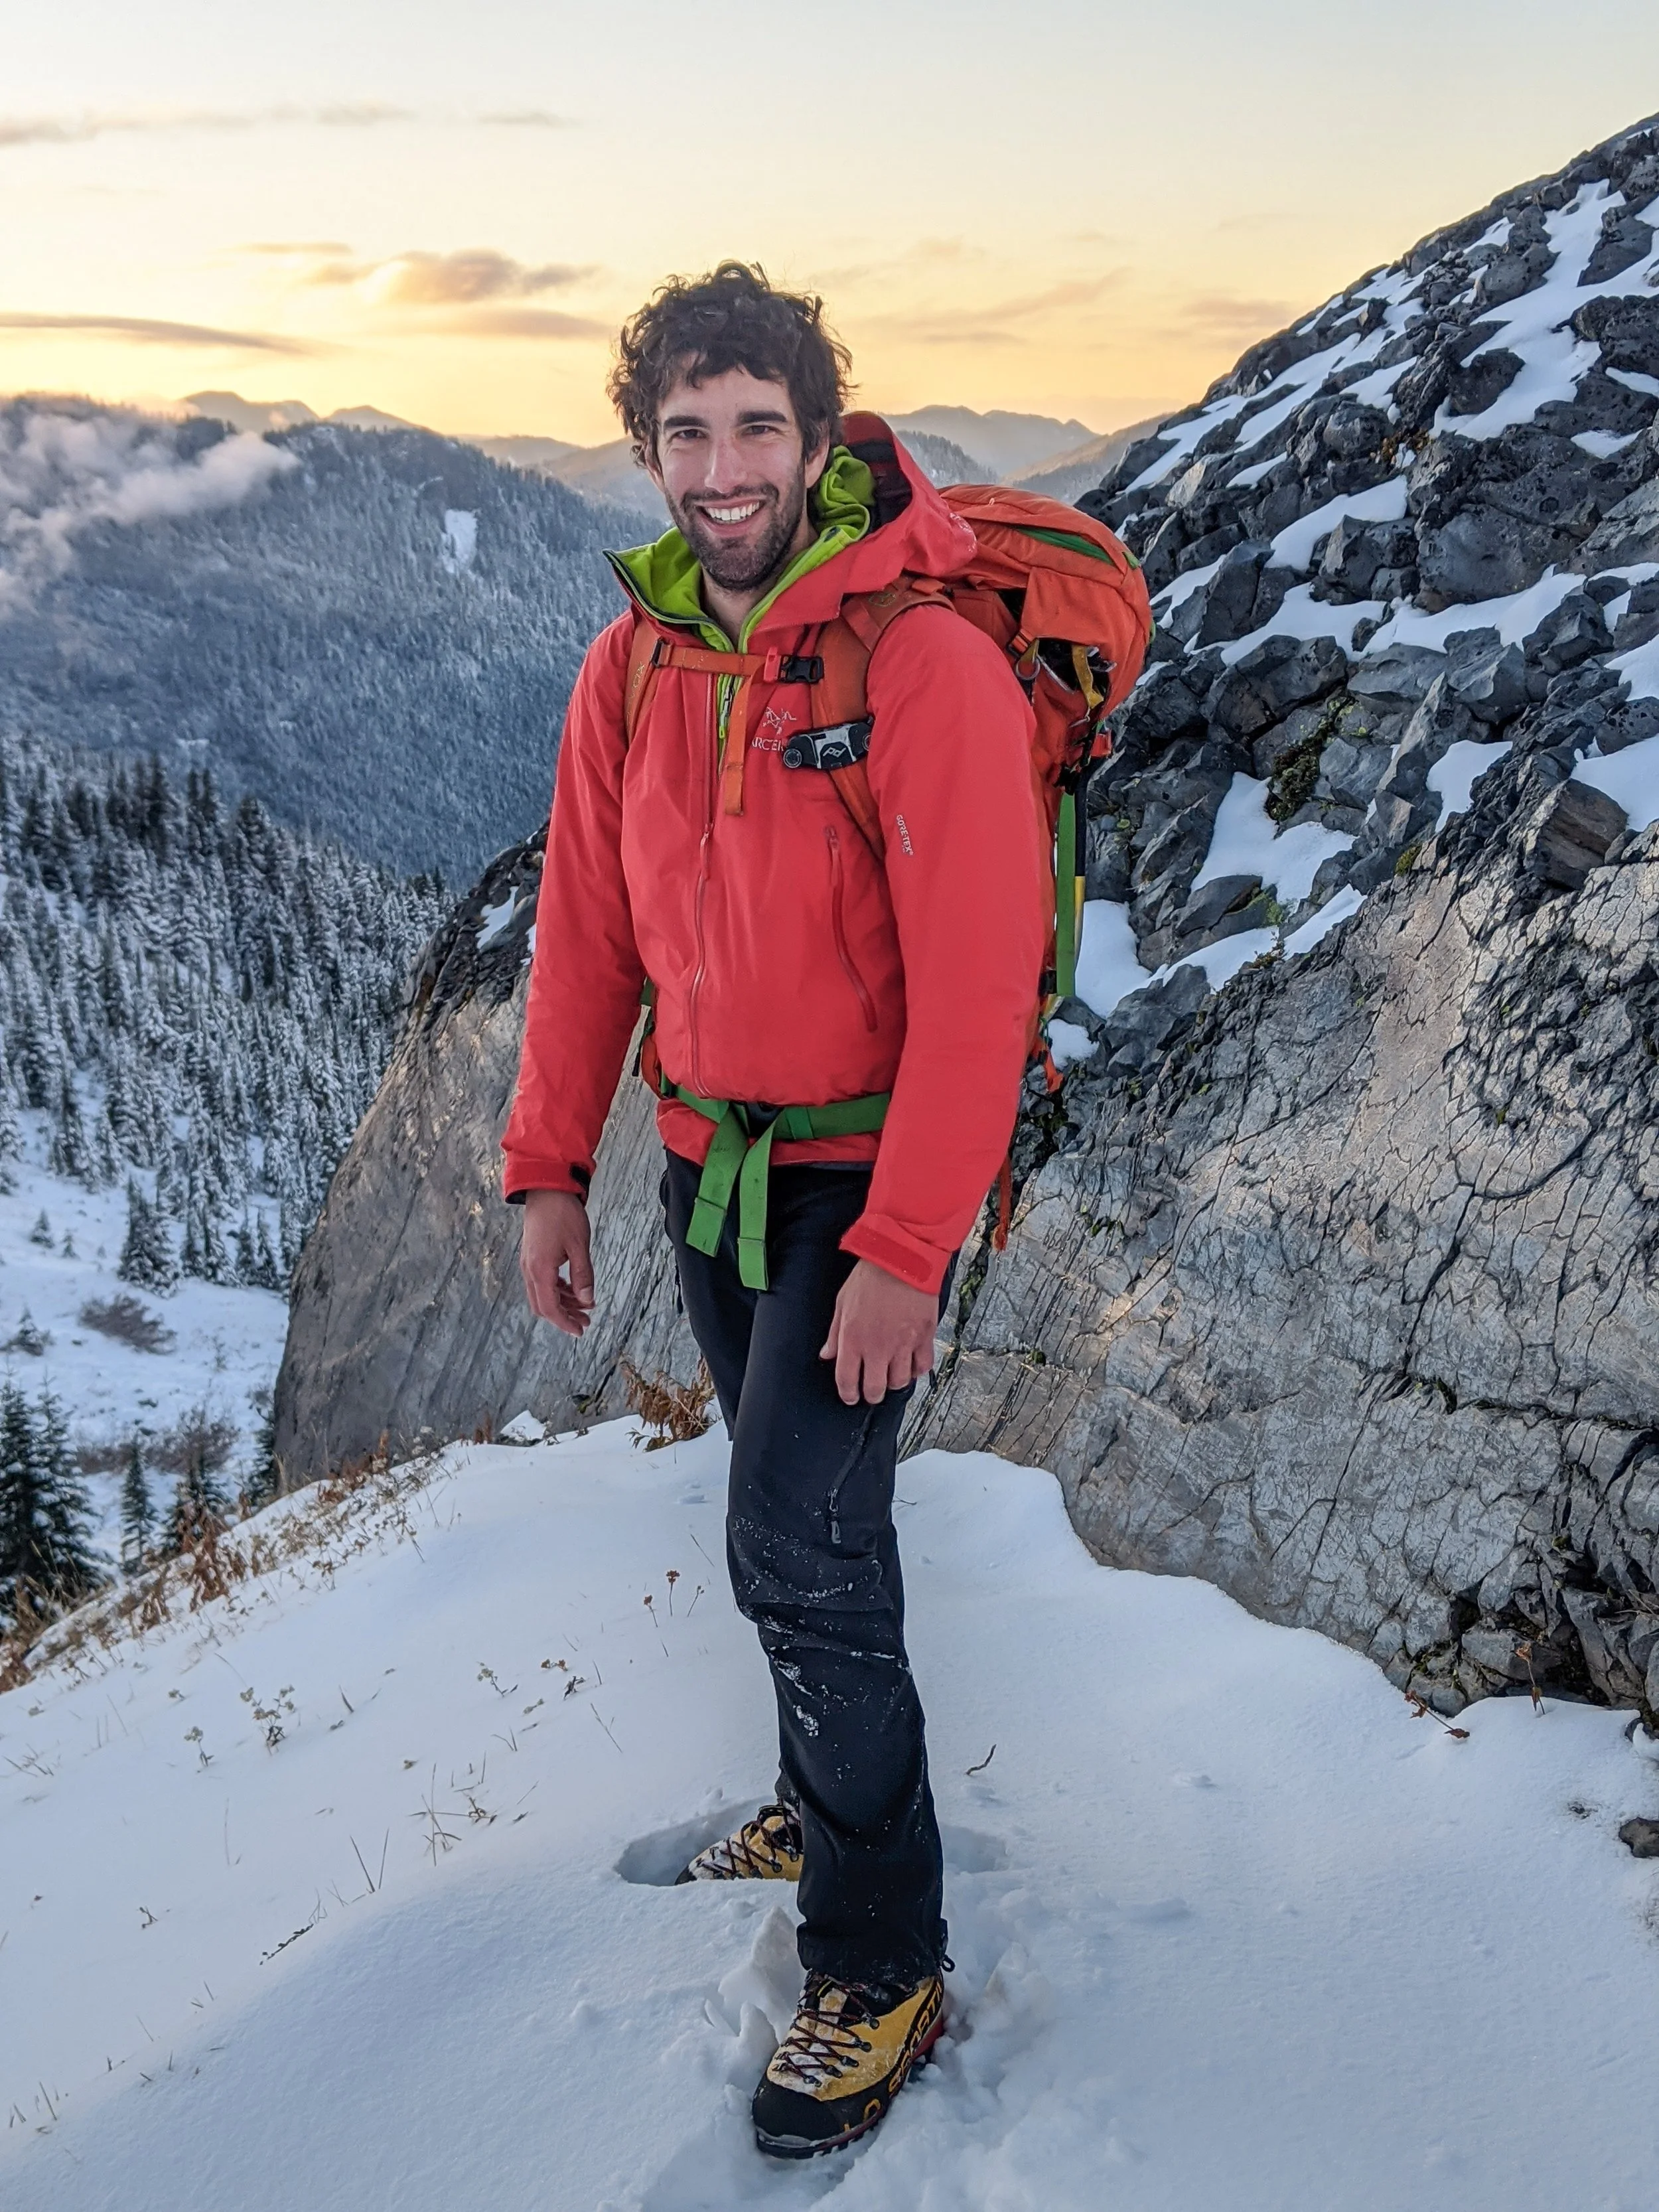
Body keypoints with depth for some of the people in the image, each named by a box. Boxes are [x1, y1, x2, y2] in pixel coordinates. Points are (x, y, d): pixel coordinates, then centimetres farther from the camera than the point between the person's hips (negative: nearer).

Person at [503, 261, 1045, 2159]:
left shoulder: (929, 665, -19)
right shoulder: (630, 666, 0)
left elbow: (974, 982, -21)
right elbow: (586, 933, 6)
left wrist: (906, 1251, -22)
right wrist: (550, 1170, 4)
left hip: (867, 1172, -6)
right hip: (707, 1162, 6)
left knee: (800, 1550, -9)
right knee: (792, 1518, 18)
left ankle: (880, 1972, 9)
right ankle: (827, 1805, 41)